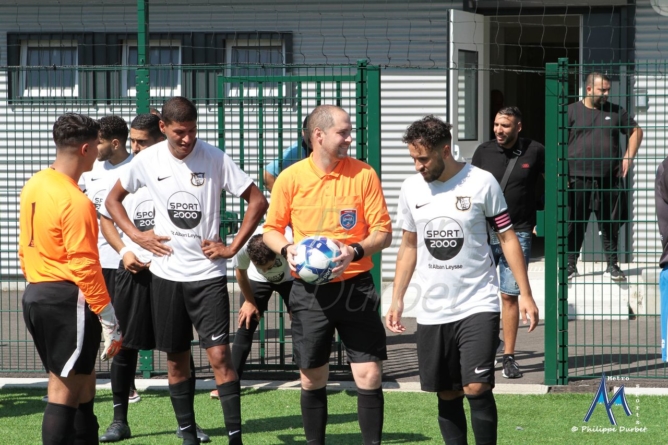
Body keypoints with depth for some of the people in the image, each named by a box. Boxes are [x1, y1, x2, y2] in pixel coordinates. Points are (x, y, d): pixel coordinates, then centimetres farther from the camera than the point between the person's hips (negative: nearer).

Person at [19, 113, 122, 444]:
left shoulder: (33, 187, 10)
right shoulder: (76, 202, -18)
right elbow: (84, 266, -19)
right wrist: (109, 319, -15)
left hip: (35, 294, 9)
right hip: (68, 300, -9)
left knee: (83, 383, 16)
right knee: (64, 392, -6)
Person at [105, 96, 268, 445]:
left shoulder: (215, 159, -7)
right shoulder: (147, 161, -1)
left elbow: (257, 201, -2)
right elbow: (113, 199, 14)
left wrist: (233, 247, -7)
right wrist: (137, 236, 0)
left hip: (208, 273, -3)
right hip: (166, 273, 3)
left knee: (219, 355, -10)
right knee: (176, 360, 8)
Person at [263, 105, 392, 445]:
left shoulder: (364, 174, -3)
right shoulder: (290, 178, -2)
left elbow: (383, 232, -2)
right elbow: (271, 229, 8)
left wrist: (356, 251, -20)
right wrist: (286, 249, -13)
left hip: (356, 288, 0)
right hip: (310, 292, 1)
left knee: (369, 375, -6)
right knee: (312, 380, 9)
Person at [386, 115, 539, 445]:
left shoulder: (481, 183, -7)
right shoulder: (411, 189, 4)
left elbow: (507, 238, -1)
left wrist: (525, 294, -5)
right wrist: (397, 299, 11)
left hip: (478, 305, -4)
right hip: (432, 311, 4)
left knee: (477, 387, -14)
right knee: (447, 394, 7)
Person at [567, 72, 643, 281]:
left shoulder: (616, 112, 10)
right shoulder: (572, 111, 3)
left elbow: (636, 131, 20)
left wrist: (629, 156, 7)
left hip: (609, 179, 2)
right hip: (578, 178, -2)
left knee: (610, 225, 6)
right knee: (574, 224, 2)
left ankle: (612, 265, 15)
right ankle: (571, 264, 11)